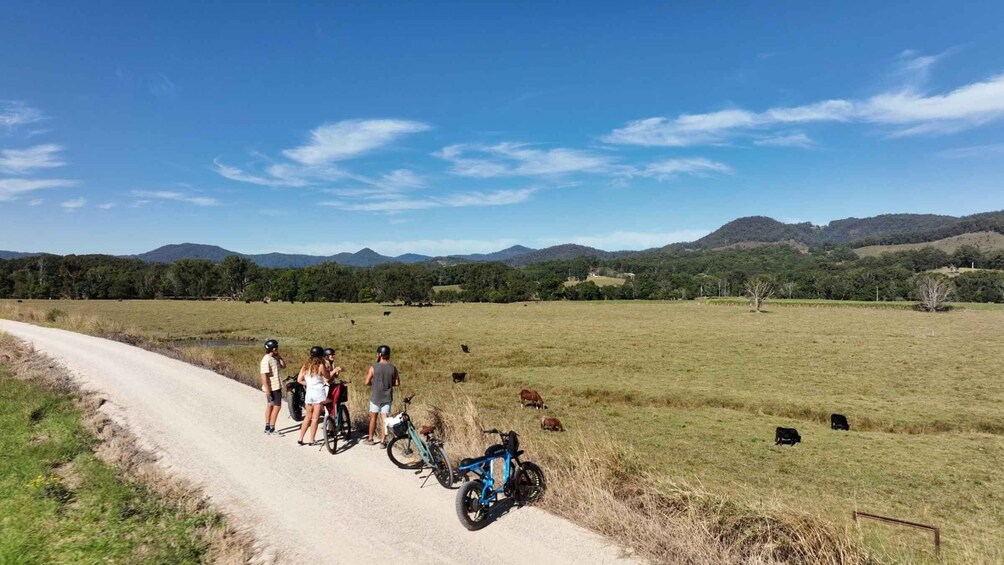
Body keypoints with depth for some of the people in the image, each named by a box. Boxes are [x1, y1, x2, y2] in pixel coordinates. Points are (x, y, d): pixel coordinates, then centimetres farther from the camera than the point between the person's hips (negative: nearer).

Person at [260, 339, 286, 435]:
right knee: (277, 406, -5)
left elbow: (283, 366, 16)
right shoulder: (266, 360, -20)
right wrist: (267, 391, -24)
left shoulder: (274, 358, 9)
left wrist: (279, 356, 2)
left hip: (276, 387, 10)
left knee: (270, 406, 15)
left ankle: (267, 427, 25)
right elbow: (264, 376, -23)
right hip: (272, 388, -10)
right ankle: (271, 429, 1)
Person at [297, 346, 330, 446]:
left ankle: (300, 439, 17)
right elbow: (328, 377, 2)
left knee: (308, 417, 16)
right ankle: (312, 440, 5)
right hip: (318, 392, -5)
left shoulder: (305, 366, 6)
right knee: (315, 418, 1)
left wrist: (308, 383, 14)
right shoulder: (321, 366, -10)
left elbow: (299, 380, 4)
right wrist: (326, 368, 9)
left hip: (309, 393, 5)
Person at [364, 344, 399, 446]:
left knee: (373, 417, 14)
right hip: (387, 397, 1)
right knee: (384, 419, 5)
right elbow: (397, 383, 0)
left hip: (375, 396, -1)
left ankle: (370, 439, 24)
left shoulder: (374, 367, -11)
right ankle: (383, 441, 5)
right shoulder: (393, 368, -4)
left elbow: (367, 382, -8)